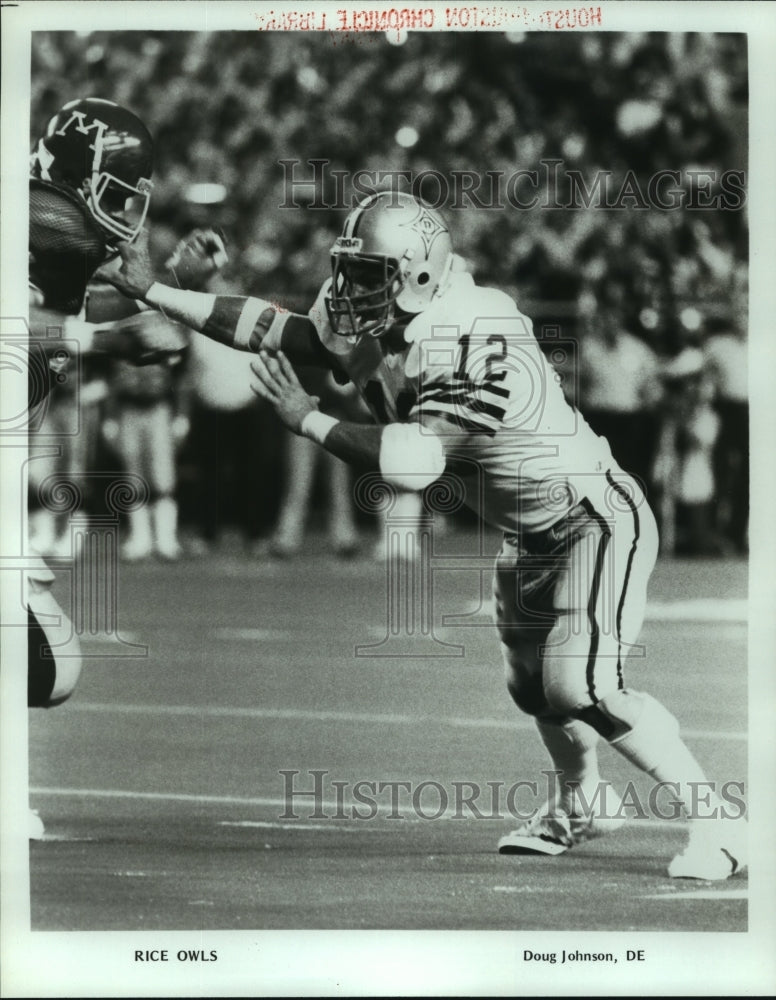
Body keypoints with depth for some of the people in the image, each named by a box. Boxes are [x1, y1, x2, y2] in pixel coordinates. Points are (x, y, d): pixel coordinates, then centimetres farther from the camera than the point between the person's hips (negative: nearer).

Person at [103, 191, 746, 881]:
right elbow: (274, 331, -3)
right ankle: (581, 806, 46)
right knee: (532, 683, 20)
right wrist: (152, 293, -4)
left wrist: (308, 420, -29)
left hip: (595, 518, -9)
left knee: (581, 686, -20)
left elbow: (414, 463, -39)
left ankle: (718, 821, -10)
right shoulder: (372, 334, -7)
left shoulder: (478, 346, -33)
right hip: (530, 534, 9)